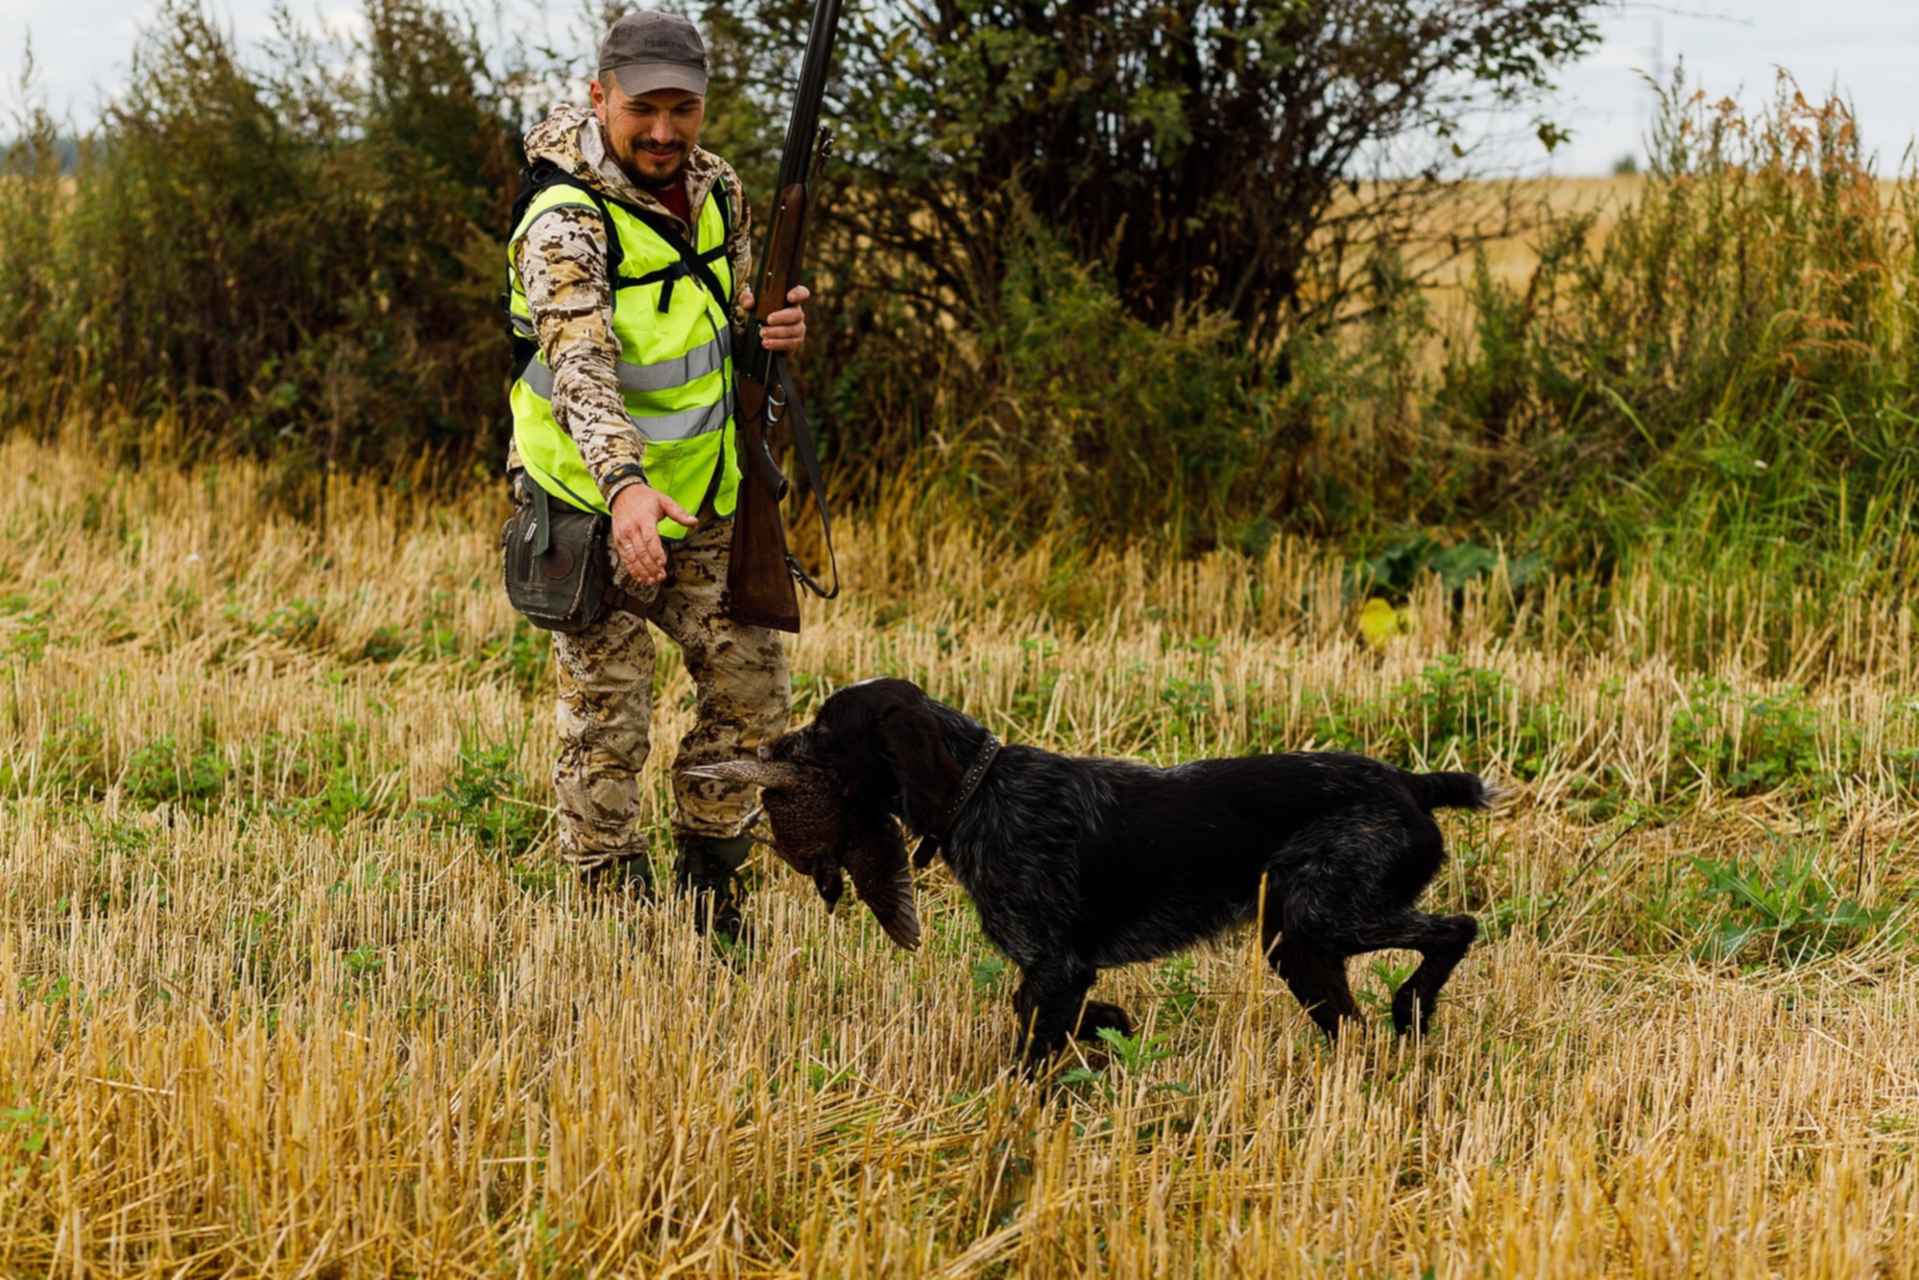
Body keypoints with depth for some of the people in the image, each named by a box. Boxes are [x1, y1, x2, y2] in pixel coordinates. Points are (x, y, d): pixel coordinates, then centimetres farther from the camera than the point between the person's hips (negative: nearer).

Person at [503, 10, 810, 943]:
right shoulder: (565, 223, -24)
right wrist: (624, 487, -55)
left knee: (751, 686, 8)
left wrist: (772, 325, -11)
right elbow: (581, 366, -38)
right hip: (596, 509, -6)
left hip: (705, 502, 6)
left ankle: (709, 888, 25)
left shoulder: (714, 187, -2)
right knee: (606, 725, -2)